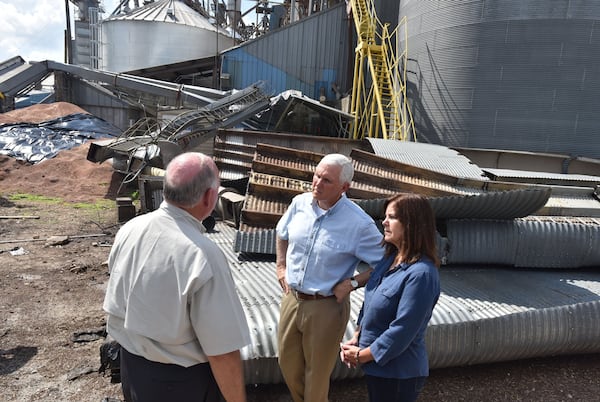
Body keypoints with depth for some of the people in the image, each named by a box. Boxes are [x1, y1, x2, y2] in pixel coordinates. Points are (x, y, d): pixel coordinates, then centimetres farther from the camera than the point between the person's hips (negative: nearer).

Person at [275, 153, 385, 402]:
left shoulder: (359, 223, -21)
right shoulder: (300, 203, -6)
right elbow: (282, 234, 15)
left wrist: (352, 283, -18)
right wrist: (281, 267, 8)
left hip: (326, 307, -5)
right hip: (291, 298, 5)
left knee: (316, 374, 15)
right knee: (288, 364, 23)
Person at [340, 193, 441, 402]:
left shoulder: (420, 274, -26)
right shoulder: (390, 259, 2)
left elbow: (401, 331, -26)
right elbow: (369, 302, 11)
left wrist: (361, 355, -16)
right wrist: (356, 338, 2)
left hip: (397, 372, -8)